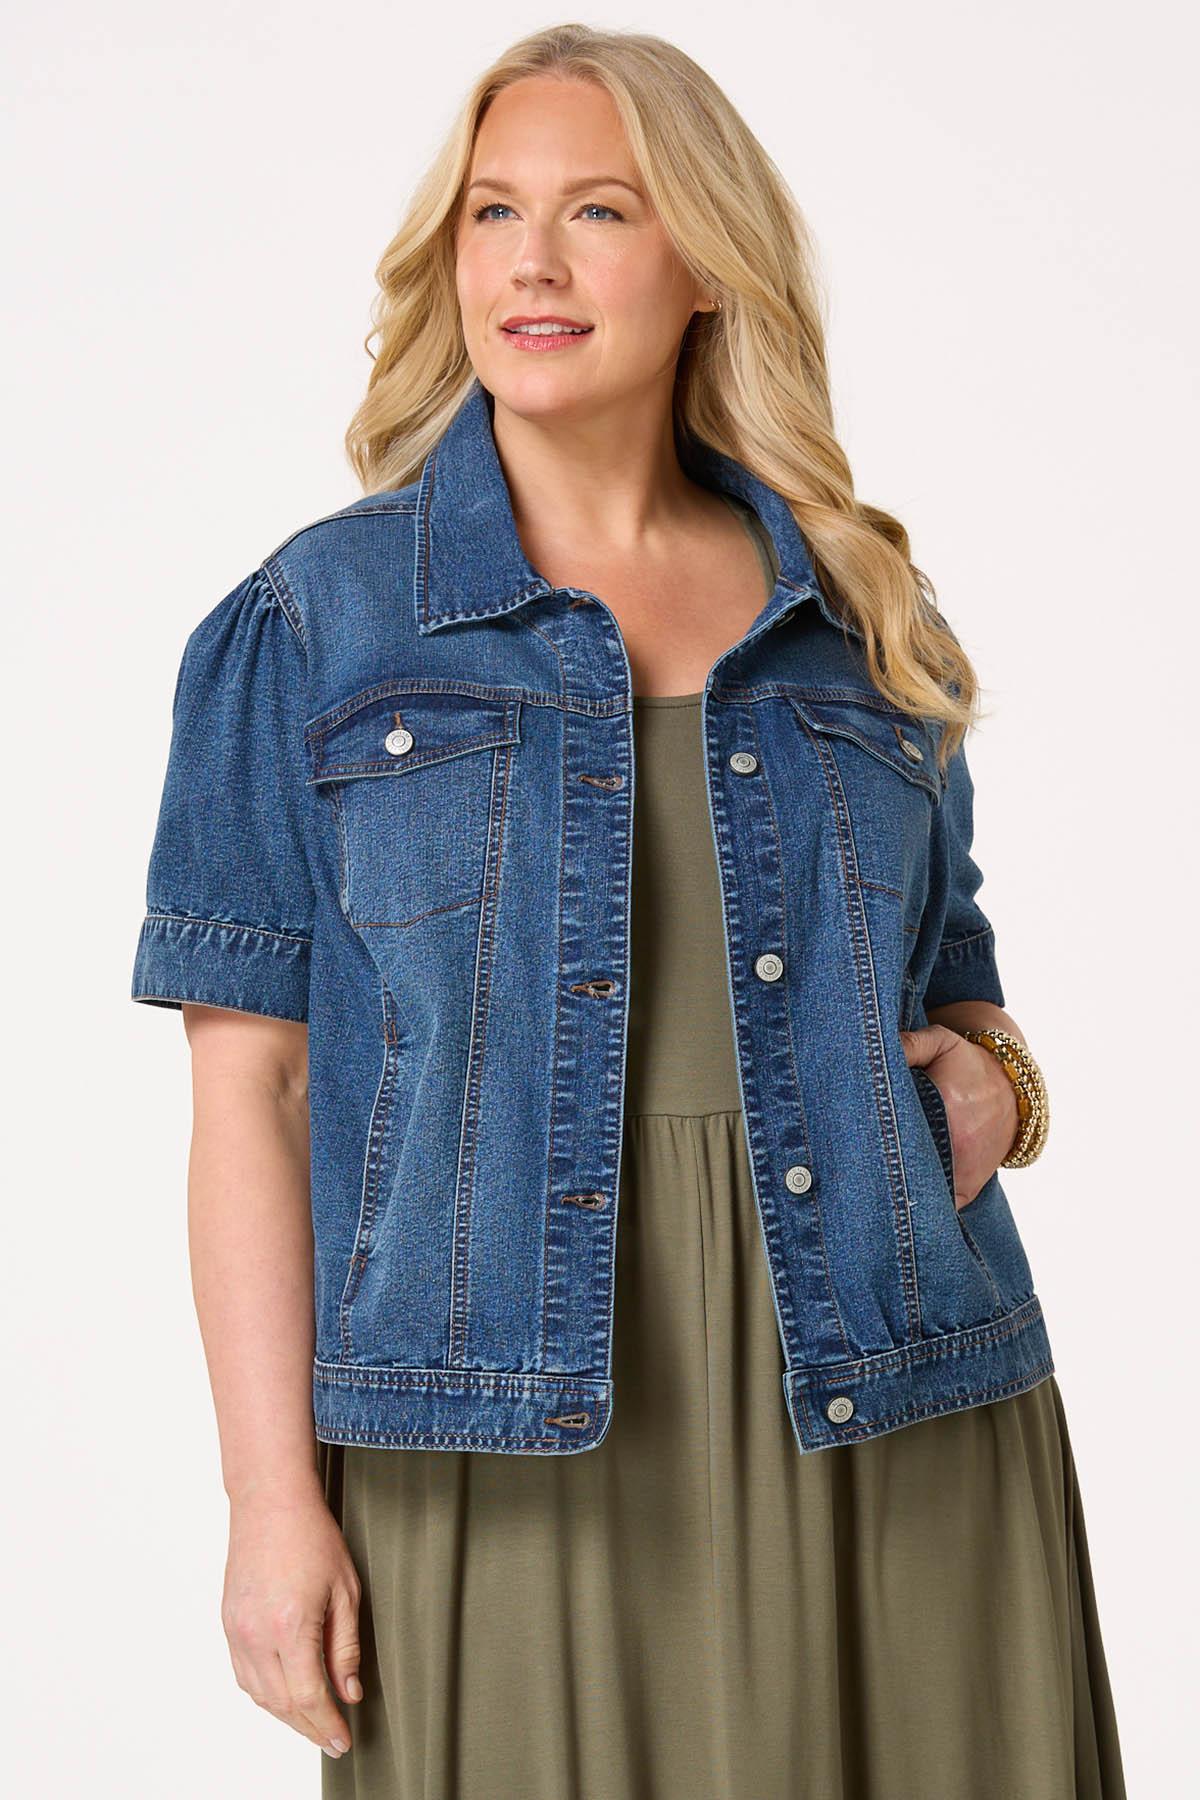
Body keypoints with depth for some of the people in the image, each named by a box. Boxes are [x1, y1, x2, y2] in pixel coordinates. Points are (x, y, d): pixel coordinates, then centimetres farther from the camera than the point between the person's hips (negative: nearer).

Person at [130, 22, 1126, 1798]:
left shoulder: (862, 622, 11)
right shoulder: (309, 628, 3)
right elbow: (250, 1084, -1)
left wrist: (989, 1076, -1)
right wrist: (273, 1496, -8)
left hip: (886, 1436, 3)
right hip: (506, 1449, -2)